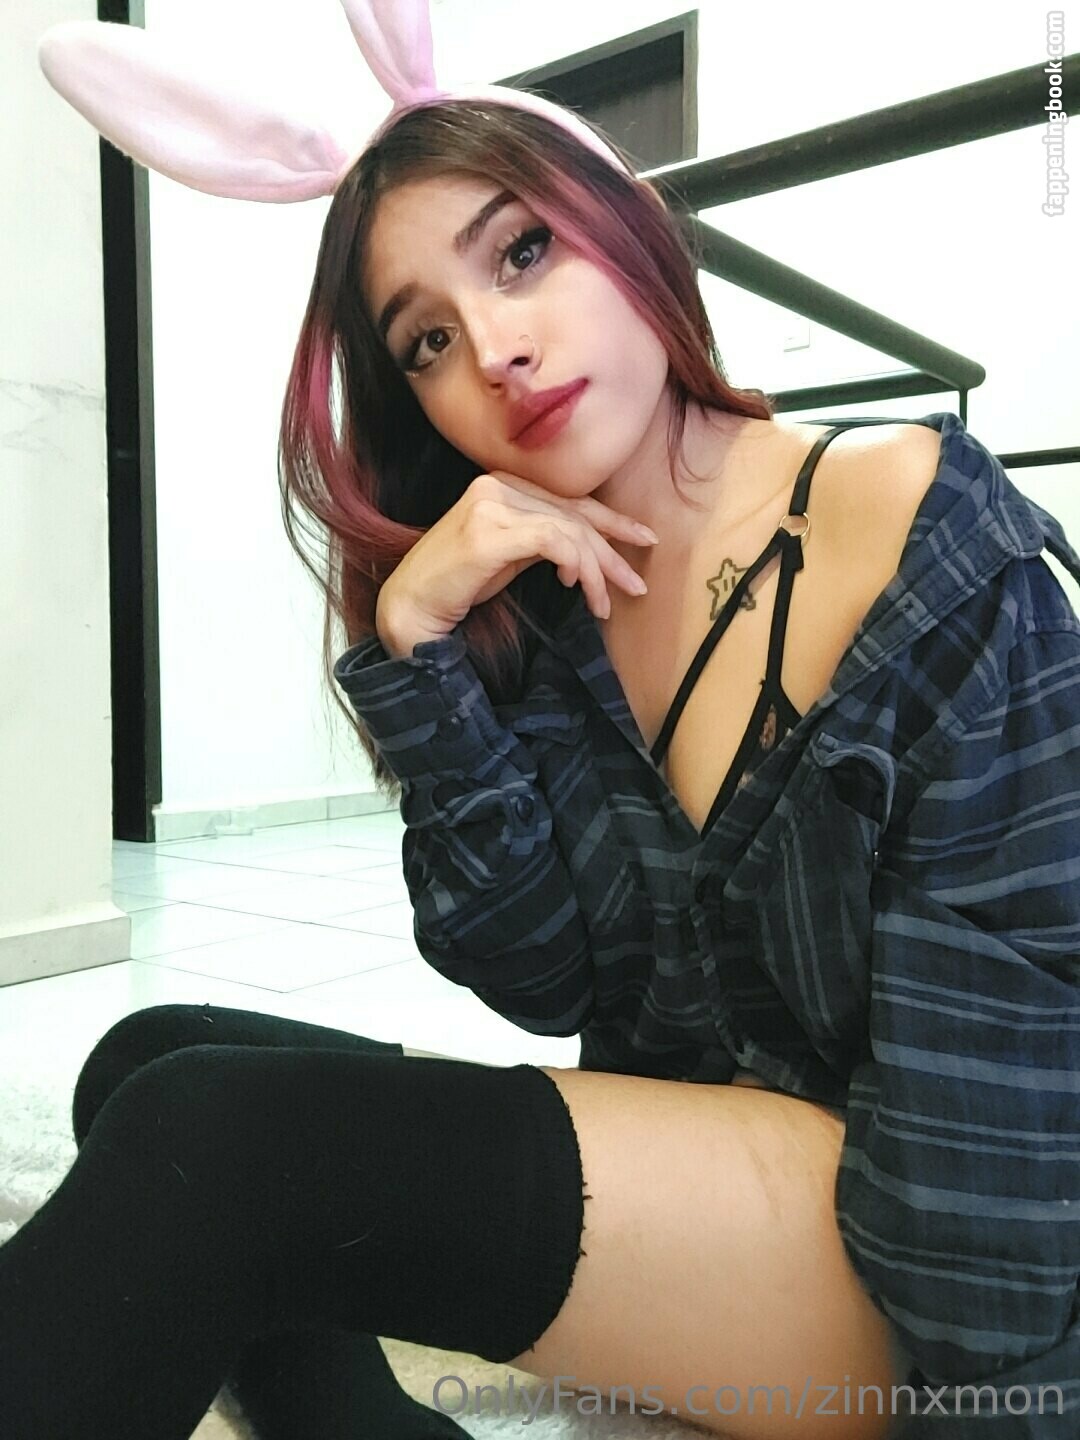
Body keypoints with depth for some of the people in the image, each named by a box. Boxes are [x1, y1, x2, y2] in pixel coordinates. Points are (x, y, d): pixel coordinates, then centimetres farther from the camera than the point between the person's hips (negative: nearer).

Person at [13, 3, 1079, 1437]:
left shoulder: (923, 534, -14)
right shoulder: (523, 609, 1)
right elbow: (548, 982, -6)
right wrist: (415, 644, -15)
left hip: (896, 1256, -5)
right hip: (669, 1161, 6)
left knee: (208, 1137, -24)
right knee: (154, 1062, -6)